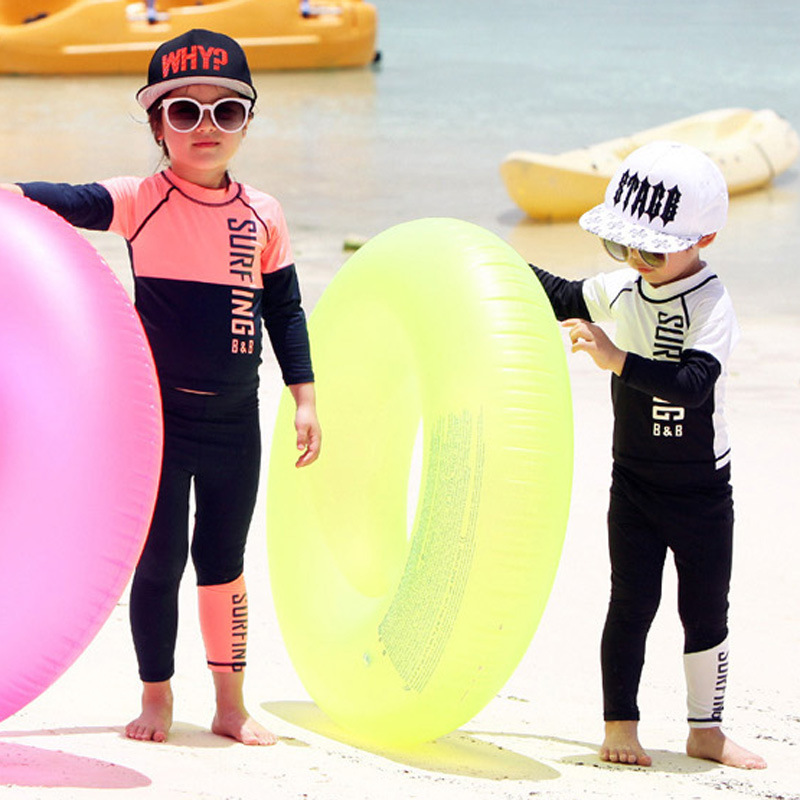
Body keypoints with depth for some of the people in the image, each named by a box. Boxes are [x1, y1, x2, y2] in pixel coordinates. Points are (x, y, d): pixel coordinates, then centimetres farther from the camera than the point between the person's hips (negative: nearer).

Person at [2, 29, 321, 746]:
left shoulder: (263, 216, 4)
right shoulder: (144, 203, -7)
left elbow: (284, 310, 10)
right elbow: (74, 203, -23)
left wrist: (304, 398, 8)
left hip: (235, 418, 3)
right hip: (159, 415, -3)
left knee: (223, 561, 12)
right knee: (159, 561, 3)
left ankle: (231, 703, 20)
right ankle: (157, 699, 16)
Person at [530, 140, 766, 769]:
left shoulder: (711, 305, -19)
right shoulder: (621, 289, 0)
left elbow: (693, 382, -34)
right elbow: (565, 298, 22)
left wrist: (619, 361, -41)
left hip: (701, 488, -3)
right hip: (634, 483, 4)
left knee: (705, 611, 6)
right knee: (632, 602, -1)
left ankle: (706, 730, 17)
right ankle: (620, 726, 5)